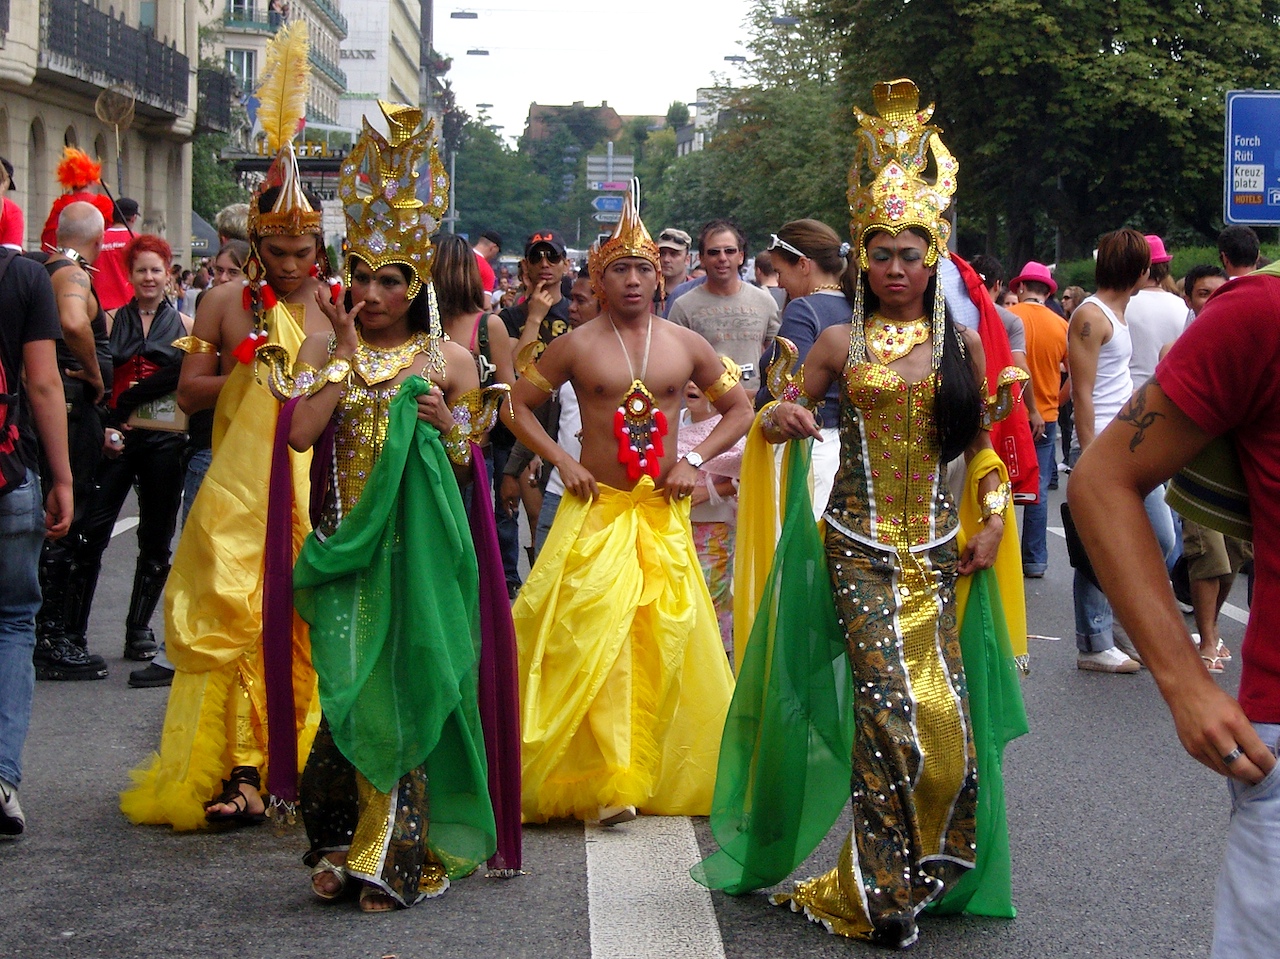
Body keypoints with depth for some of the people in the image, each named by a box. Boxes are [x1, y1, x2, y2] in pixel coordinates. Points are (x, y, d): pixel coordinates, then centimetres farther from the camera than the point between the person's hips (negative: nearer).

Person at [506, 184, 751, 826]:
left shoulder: (685, 345, 5)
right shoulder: (576, 346, 0)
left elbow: (739, 408, 13)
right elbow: (518, 404, 7)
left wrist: (695, 459, 0)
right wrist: (561, 461, -4)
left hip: (662, 511, 2)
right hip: (596, 510, -2)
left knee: (670, 636, 1)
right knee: (596, 636, -14)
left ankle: (666, 772, 15)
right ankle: (610, 781, -15)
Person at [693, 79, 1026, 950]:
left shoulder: (961, 343, 8)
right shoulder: (842, 343, 4)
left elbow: (980, 442, 15)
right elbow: (791, 411, 13)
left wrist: (993, 519, 4)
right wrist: (781, 418, -10)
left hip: (936, 548, 2)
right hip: (860, 545, -2)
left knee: (940, 714, -3)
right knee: (893, 708, -11)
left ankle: (918, 872, 15)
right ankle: (886, 889, -3)